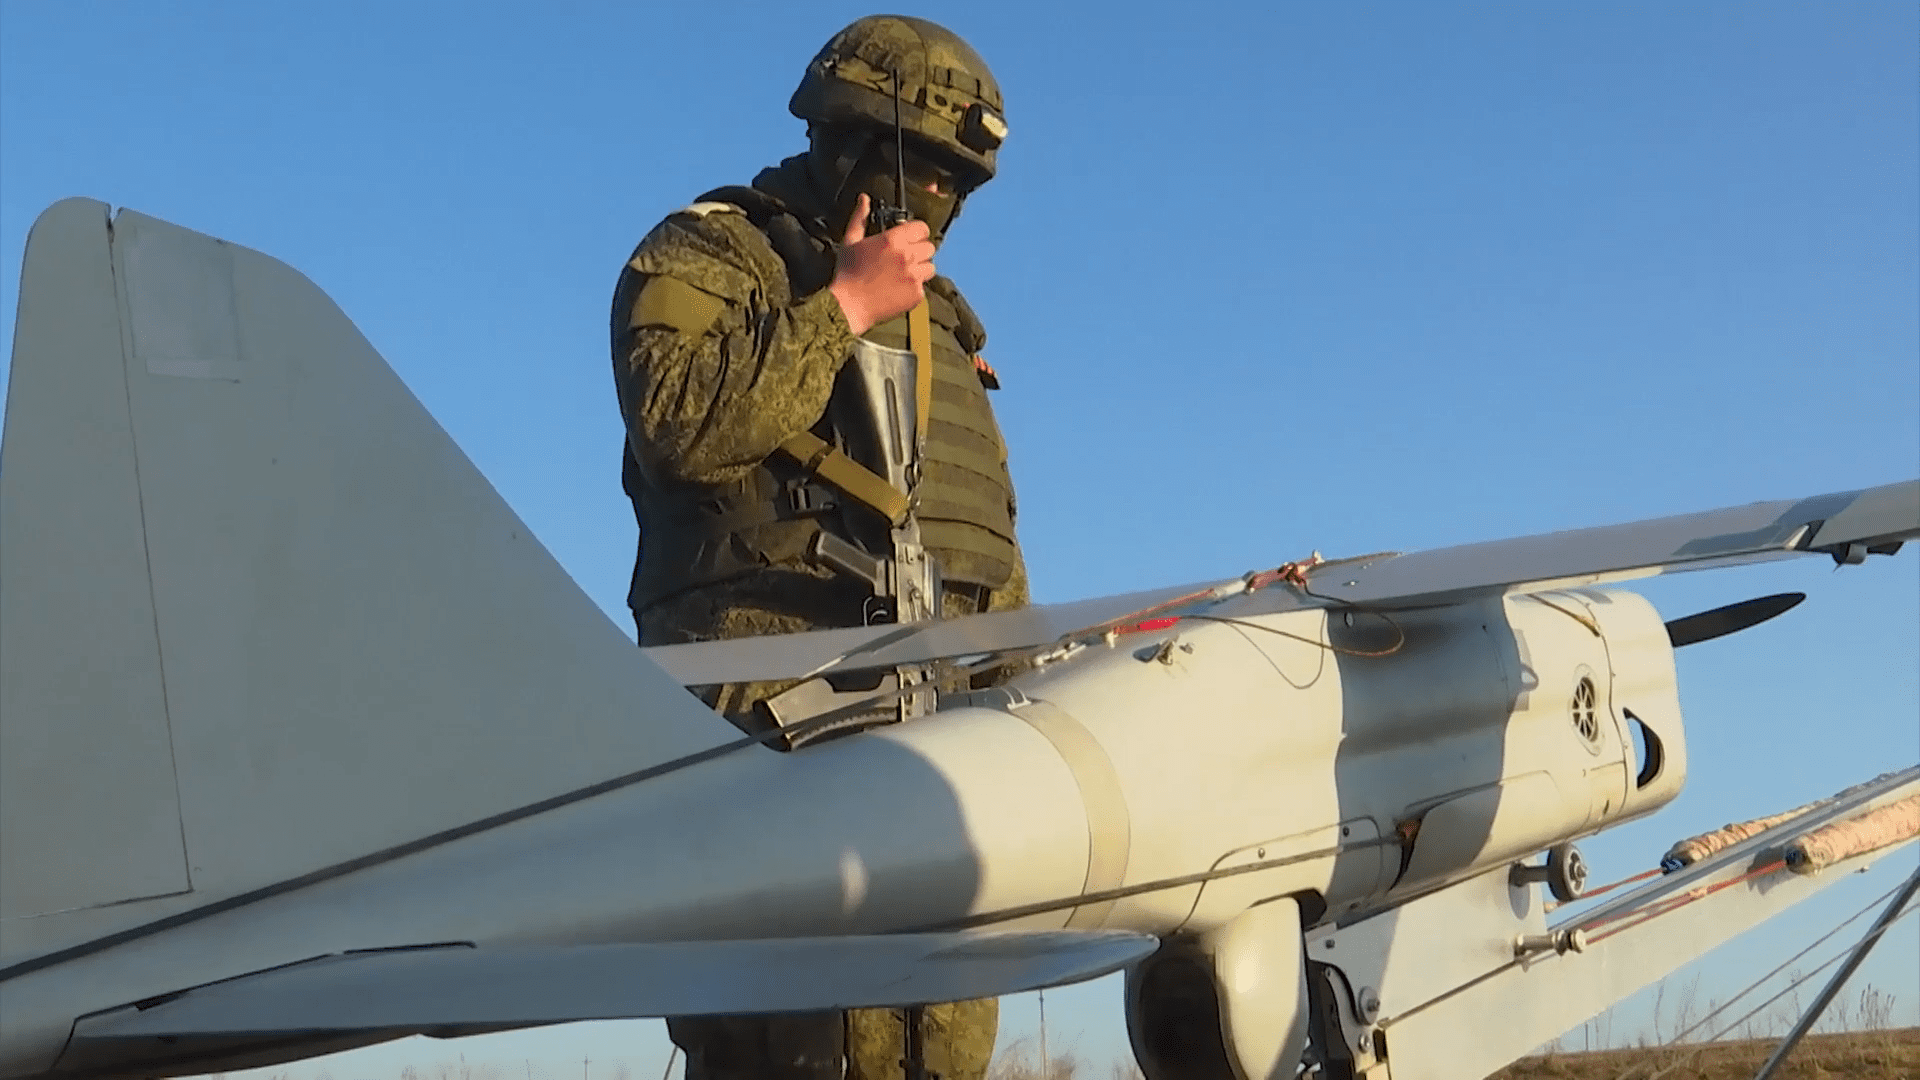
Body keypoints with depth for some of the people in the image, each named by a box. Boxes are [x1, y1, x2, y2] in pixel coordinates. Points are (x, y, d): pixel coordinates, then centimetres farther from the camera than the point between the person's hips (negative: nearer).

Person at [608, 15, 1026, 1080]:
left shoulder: (938, 319, 27)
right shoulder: (705, 255, 6)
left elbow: (992, 537, 28)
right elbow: (681, 419, -15)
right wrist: (843, 307, -9)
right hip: (777, 710, -7)